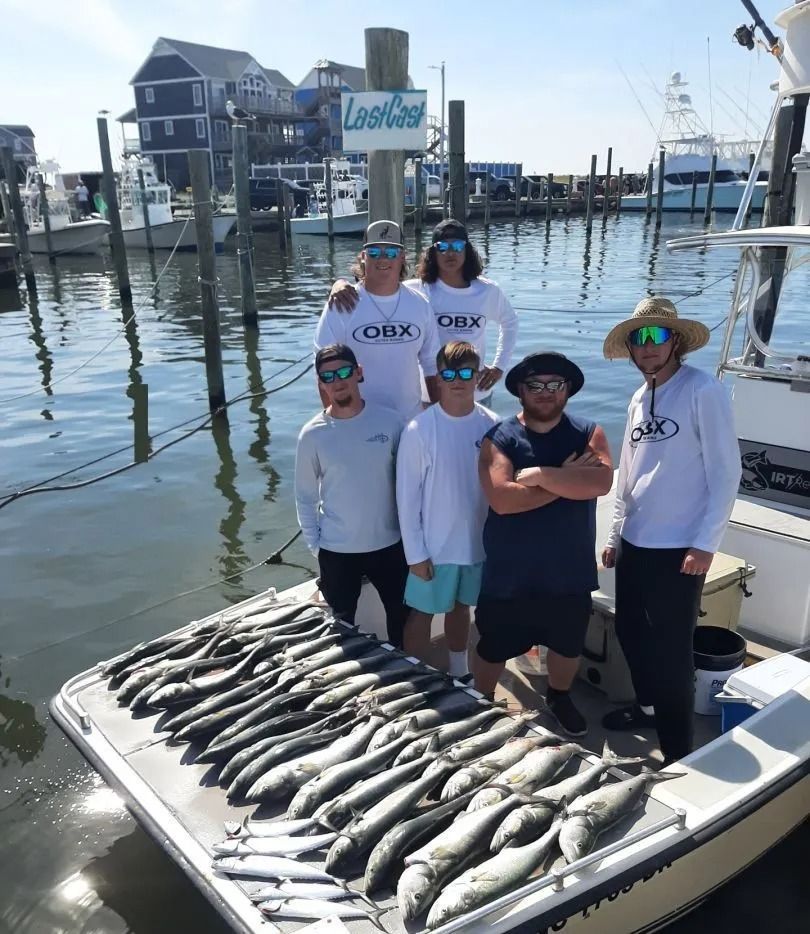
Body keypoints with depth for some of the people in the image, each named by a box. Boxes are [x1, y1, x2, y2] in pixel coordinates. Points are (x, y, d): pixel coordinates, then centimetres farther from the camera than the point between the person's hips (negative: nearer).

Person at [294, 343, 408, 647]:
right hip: (336, 551, -1)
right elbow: (305, 497, -2)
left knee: (401, 614, 19)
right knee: (341, 622, 16)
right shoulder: (312, 434, -10)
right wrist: (315, 546, -3)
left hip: (389, 543, 1)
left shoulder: (389, 421, -9)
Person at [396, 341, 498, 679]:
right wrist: (415, 552, -11)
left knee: (461, 606, 22)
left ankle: (459, 674, 41)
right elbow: (407, 495, -12)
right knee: (422, 613, 10)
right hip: (434, 545, -3)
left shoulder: (491, 425, -7)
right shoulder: (420, 429, -17)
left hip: (478, 540, 4)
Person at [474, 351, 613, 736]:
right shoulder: (500, 438, -10)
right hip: (509, 573, -2)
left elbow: (600, 482, -21)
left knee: (568, 645, 22)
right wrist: (566, 480, -21)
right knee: (494, 647, 15)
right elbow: (501, 499, -25)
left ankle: (558, 697, 51)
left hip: (570, 570, 3)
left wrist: (541, 475, -25)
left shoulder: (588, 433, -2)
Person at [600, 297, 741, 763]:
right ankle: (648, 705, 41)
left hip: (679, 547, -7)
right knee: (631, 633, 19)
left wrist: (706, 543, -17)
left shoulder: (704, 391, -11)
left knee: (671, 650, 0)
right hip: (634, 543, 7)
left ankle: (678, 750, 15)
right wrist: (615, 535, 16)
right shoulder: (640, 398, 10)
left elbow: (726, 471, -13)